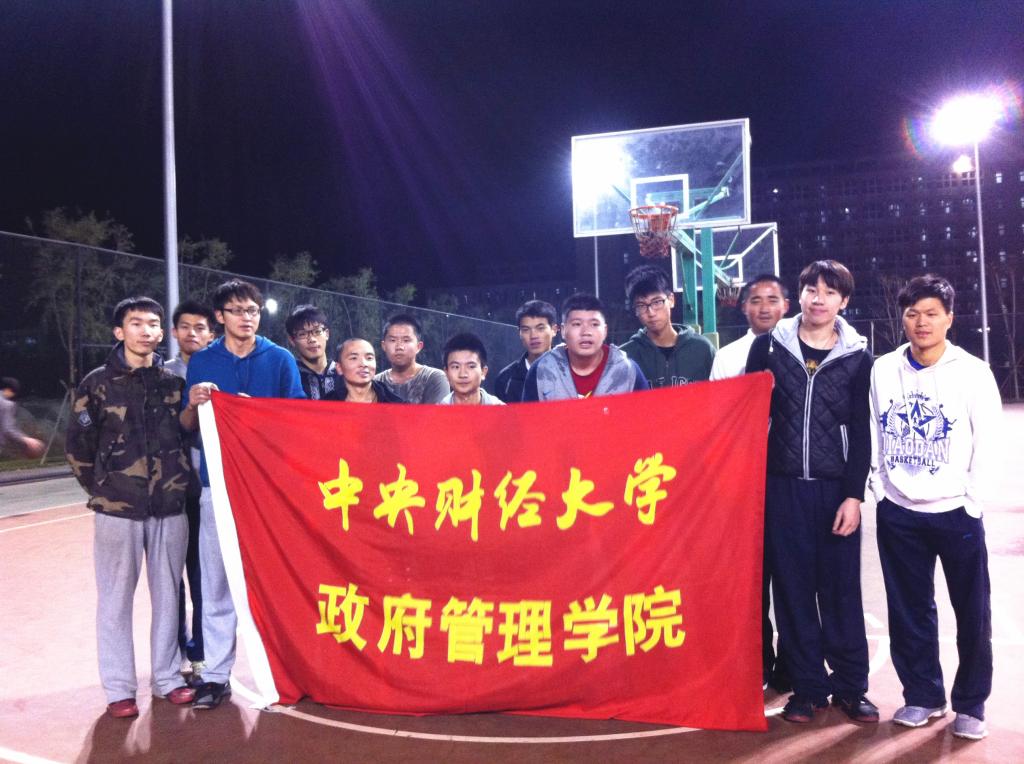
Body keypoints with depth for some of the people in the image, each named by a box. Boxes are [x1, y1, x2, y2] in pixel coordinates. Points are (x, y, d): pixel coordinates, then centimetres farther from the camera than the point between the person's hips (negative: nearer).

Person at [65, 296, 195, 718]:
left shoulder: (174, 382, 6)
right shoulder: (97, 383, -1)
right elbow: (77, 445, 4)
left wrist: (181, 481, 7)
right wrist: (100, 488, 4)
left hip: (170, 508, 2)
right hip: (118, 509, -2)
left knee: (168, 594, 11)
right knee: (116, 598, 6)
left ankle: (167, 678, 24)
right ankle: (119, 689, 18)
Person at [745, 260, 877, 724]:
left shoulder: (857, 356, 4)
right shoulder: (769, 345, 3)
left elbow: (860, 432, 2)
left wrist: (854, 495, -5)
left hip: (836, 489, 0)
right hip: (782, 486, 0)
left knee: (841, 589, 6)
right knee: (792, 588, 6)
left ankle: (850, 686, 21)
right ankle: (808, 686, 18)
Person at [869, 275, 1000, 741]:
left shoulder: (973, 372, -5)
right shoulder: (883, 370, 1)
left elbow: (988, 442, -4)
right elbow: (873, 436, 6)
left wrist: (971, 501, -7)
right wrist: (881, 490, 2)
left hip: (956, 513, -2)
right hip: (897, 513, 2)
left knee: (973, 613, 7)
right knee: (909, 612, 11)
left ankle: (971, 704, 24)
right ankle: (923, 695, 27)